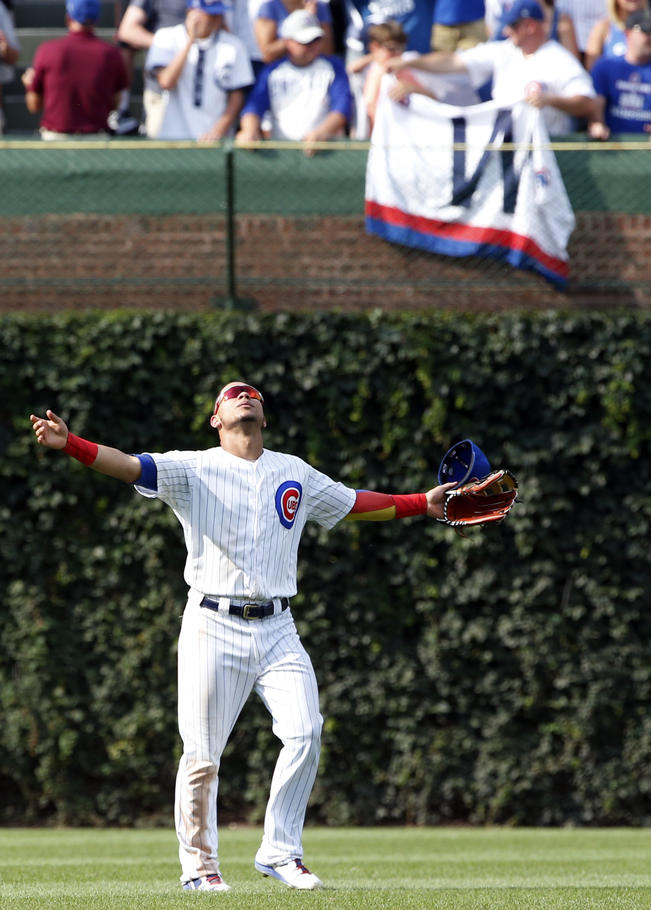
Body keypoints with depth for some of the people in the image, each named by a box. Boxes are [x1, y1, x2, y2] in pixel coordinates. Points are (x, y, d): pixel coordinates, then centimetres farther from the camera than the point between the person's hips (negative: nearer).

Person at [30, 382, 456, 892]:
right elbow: (130, 466, -11)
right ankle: (199, 865, 10)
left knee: (305, 733, -12)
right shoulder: (194, 470, 2)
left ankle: (280, 852, -1)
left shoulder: (296, 473, 16)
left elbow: (355, 504, 27)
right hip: (214, 628, -3)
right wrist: (69, 444, -28)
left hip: (277, 630, 3)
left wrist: (424, 504, 22)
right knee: (203, 754, -4)